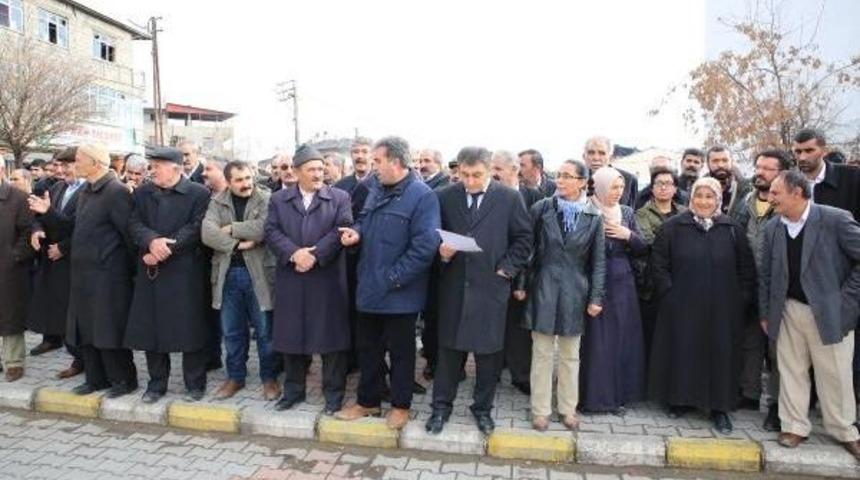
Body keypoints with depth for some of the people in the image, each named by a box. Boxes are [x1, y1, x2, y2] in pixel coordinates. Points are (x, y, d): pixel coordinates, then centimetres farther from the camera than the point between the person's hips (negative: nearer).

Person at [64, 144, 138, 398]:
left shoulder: (116, 191, -15)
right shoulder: (86, 191, 13)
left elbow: (129, 232, -15)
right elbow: (78, 228, 19)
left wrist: (133, 267, -9)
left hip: (107, 274, -9)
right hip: (83, 273, 9)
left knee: (109, 330, -1)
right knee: (85, 329, 15)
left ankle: (123, 381, 14)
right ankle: (96, 378, 28)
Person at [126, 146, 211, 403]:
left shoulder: (199, 193, -3)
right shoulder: (142, 193, 12)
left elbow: (195, 228, -12)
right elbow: (134, 224, 2)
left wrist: (165, 250, -17)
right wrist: (152, 241, -19)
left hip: (185, 271, -5)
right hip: (150, 272, 5)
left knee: (189, 329, 1)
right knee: (150, 328, 9)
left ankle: (195, 384, 15)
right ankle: (156, 383, 24)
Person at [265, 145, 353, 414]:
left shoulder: (340, 198, 3)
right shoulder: (279, 199, 10)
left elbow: (341, 231, -8)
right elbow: (271, 232, -1)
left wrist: (315, 255, -18)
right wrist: (294, 253, -17)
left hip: (328, 280, -2)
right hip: (291, 280, 3)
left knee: (331, 336, 3)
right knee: (292, 336, 11)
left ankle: (334, 394, 15)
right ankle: (293, 390, 27)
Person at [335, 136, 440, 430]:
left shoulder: (422, 196, -17)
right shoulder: (376, 190, 8)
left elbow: (425, 246, -22)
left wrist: (394, 278, -19)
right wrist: (356, 232, -2)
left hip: (399, 292, -7)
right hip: (369, 287, 7)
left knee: (400, 351, 10)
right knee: (367, 347, 18)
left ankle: (401, 405, 29)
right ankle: (367, 401, 35)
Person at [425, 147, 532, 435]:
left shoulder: (510, 198, -1)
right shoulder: (445, 197, 2)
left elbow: (524, 238, 3)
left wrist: (507, 269, -4)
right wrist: (441, 252, -11)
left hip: (491, 286, -1)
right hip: (454, 285, 1)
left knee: (489, 351, 9)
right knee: (449, 348, 10)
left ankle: (483, 408, 27)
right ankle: (441, 406, 26)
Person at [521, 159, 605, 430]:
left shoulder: (594, 217, 0)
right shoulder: (541, 208, -2)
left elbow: (598, 261, 2)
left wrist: (596, 297, -3)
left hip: (575, 292, 1)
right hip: (543, 287, -1)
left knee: (570, 355, 12)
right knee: (542, 353, 5)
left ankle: (568, 408, 26)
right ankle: (541, 410, 18)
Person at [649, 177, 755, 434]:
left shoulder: (733, 229, 4)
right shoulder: (672, 227, -1)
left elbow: (746, 268, 7)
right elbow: (659, 263, -1)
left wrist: (741, 298, 1)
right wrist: (668, 292, -6)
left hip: (721, 310, 1)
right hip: (681, 307, -1)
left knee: (720, 353, 6)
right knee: (682, 351, 6)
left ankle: (719, 407, 19)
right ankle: (680, 399, 23)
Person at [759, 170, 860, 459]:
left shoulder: (835, 219, -12)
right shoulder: (772, 227, 2)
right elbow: (766, 274, 8)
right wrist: (765, 313, 8)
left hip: (830, 313, -3)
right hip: (789, 312, 4)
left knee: (835, 375, 8)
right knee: (791, 371, 10)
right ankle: (795, 426, 24)